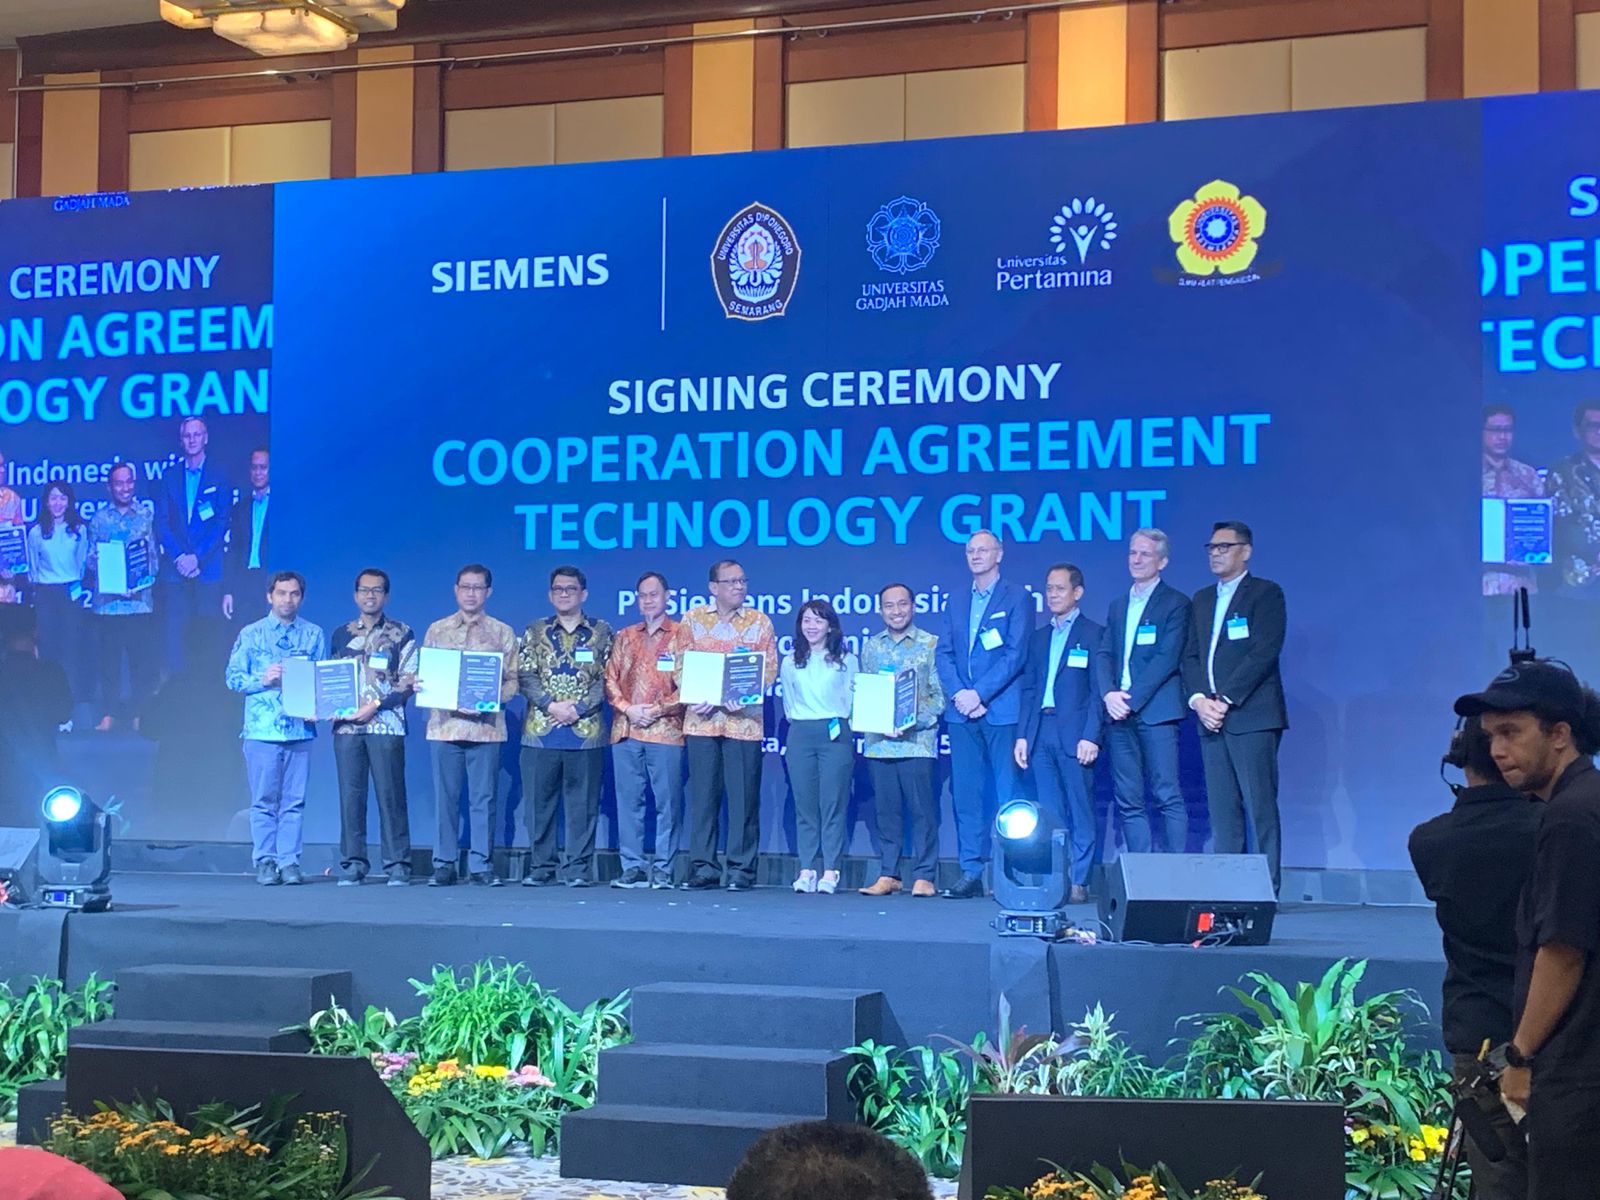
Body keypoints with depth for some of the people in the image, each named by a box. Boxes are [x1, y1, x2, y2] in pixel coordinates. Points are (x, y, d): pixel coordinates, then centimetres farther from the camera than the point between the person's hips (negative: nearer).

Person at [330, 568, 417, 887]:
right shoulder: (341, 634, 15)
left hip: (386, 726, -3)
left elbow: (409, 682, -1)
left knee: (390, 795, -4)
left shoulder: (402, 634, 5)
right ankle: (352, 865, 6)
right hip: (346, 726, 3)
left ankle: (397, 865, 0)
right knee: (350, 795, 2)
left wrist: (376, 705, -11)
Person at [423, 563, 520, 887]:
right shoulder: (437, 630, 12)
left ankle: (481, 865, 6)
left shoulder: (502, 633, 8)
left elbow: (512, 680, 4)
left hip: (486, 725, -1)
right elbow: (423, 673, 13)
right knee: (446, 798, 3)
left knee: (483, 798, 1)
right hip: (445, 724, 1)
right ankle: (444, 864, 9)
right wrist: (419, 685, -9)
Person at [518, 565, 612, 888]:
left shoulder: (601, 632, 7)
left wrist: (578, 708, -11)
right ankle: (540, 867, 11)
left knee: (582, 804, 0)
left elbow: (607, 679, 1)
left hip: (586, 732, -1)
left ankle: (578, 869, 6)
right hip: (540, 731, 1)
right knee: (539, 802, 3)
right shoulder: (535, 631, 11)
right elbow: (525, 676, 3)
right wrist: (551, 705, -12)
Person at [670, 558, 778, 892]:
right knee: (702, 794, 2)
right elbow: (680, 665, 5)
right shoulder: (693, 619, 9)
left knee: (744, 795, -2)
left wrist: (743, 697, -13)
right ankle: (702, 867, 8)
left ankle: (741, 869, 4)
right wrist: (698, 698, -10)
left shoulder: (759, 621, 7)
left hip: (744, 721, -1)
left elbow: (769, 668, 2)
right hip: (701, 719, 1)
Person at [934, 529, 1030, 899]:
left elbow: (1015, 655, -8)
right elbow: (943, 652, 12)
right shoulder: (956, 599, 17)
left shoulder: (1017, 598, 1)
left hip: (1003, 711, -5)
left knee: (1009, 795, -3)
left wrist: (979, 694, -13)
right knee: (966, 795, 3)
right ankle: (971, 872, 7)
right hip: (962, 712, 5)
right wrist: (957, 693, -5)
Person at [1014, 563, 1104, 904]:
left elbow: (1099, 690, -5)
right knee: (1050, 813, 5)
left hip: (1075, 735, -5)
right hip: (1041, 733, 5)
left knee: (1080, 811, -3)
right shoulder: (1039, 637, 19)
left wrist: (1091, 736, -14)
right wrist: (1022, 735, 8)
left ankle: (1079, 881, -1)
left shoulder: (1093, 634, 1)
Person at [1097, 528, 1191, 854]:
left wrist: (1132, 699, -14)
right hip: (1120, 713, 6)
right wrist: (1110, 694, -6)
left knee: (1167, 796, -8)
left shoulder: (1175, 603, 0)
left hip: (1156, 711, -6)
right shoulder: (1118, 605, 20)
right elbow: (1105, 655, 13)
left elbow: (1168, 658, -9)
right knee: (1128, 800, 3)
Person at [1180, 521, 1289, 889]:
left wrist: (1226, 700, -14)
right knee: (1222, 809, 4)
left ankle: (1267, 886, -7)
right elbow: (1190, 656, 15)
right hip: (1212, 719, 6)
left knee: (1260, 807, -8)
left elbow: (1264, 652, -11)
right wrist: (1198, 700, -4)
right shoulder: (1202, 600, 20)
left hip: (1252, 717, -6)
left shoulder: (1266, 593, 0)